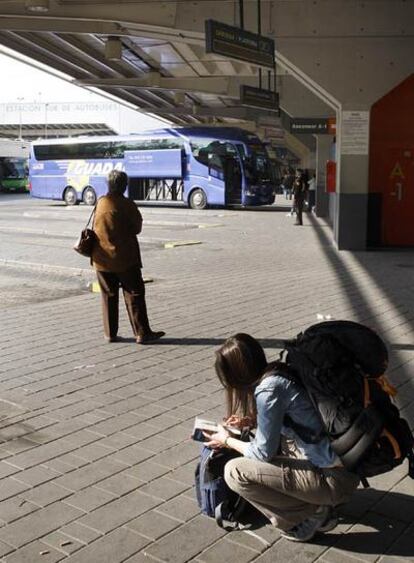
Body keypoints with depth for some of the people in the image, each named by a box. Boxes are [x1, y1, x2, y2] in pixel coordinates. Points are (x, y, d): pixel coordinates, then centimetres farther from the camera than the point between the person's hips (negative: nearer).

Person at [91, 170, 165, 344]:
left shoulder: (100, 202, 2)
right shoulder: (127, 205, -11)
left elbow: (96, 228, 11)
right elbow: (137, 228, -3)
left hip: (102, 258, 4)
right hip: (125, 259, -4)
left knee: (108, 296, 12)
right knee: (134, 294, 1)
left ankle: (110, 333, 15)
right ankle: (142, 333, 0)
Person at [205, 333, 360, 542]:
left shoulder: (268, 389, -19)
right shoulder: (279, 373, 5)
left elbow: (263, 453, -10)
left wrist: (227, 441, 6)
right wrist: (251, 421, 15)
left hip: (335, 478, -9)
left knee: (235, 472, -9)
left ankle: (312, 513, 3)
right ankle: (318, 501, 18)